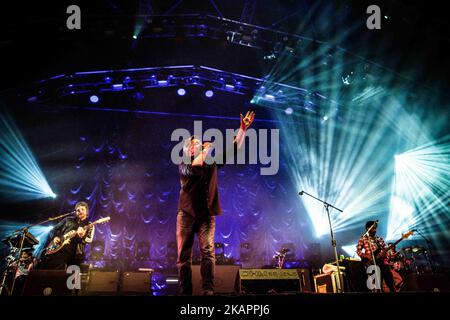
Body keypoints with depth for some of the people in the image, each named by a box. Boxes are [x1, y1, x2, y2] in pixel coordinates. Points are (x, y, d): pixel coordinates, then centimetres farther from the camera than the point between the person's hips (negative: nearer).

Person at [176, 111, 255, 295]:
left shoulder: (212, 162, 14)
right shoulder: (184, 165, 5)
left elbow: (234, 148, 9)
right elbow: (193, 169, -20)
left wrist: (243, 128, 0)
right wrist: (206, 151, -9)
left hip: (207, 214, 2)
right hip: (187, 213, -2)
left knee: (208, 251, -12)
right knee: (184, 255, 0)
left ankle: (208, 290, -17)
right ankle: (185, 291, 7)